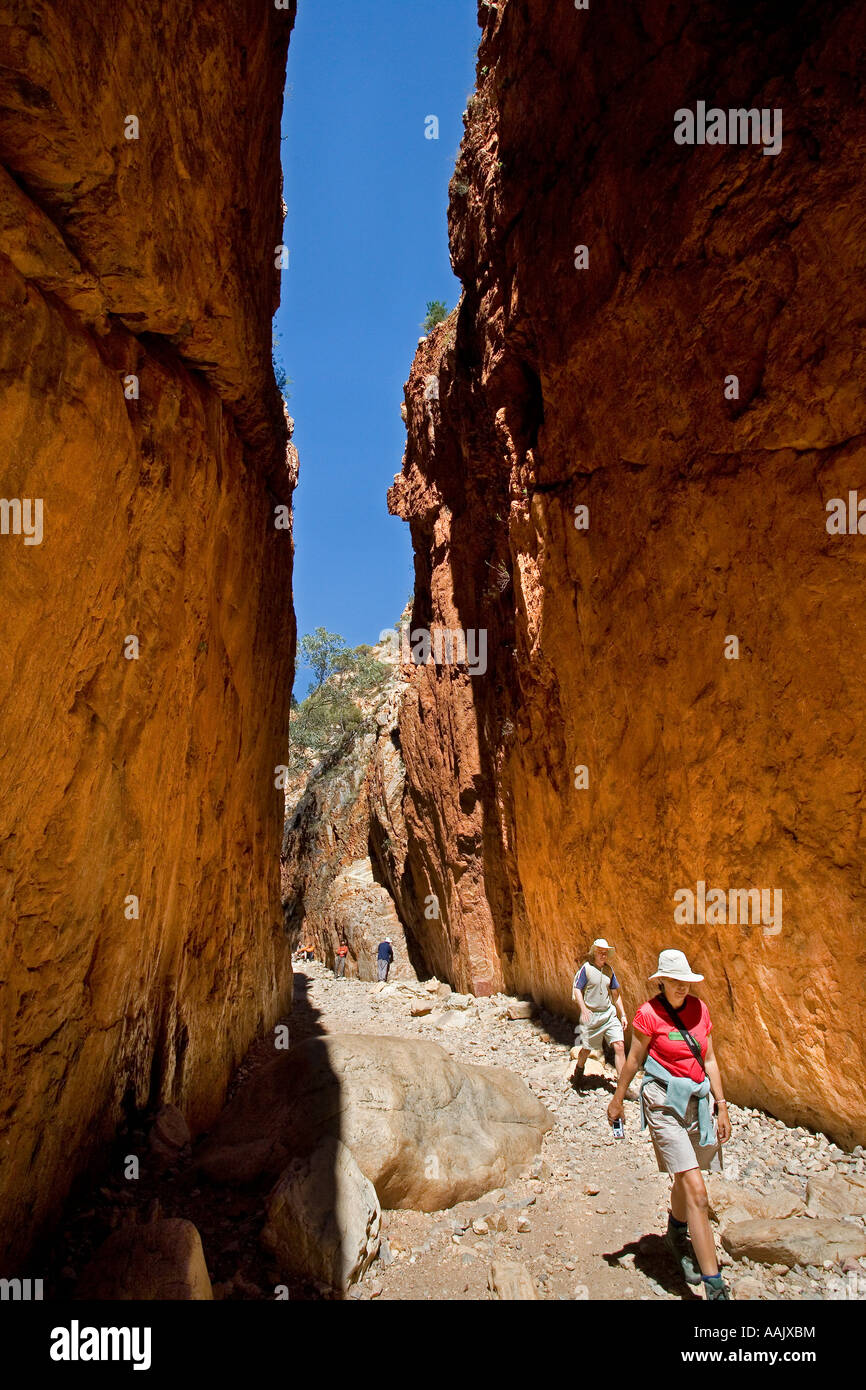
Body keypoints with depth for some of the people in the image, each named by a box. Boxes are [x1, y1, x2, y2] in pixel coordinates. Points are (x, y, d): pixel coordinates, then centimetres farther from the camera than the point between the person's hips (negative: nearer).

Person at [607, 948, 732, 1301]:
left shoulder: (699, 1009, 2)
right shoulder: (649, 1013, -14)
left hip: (697, 1101, 6)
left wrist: (722, 1107, 8)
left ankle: (676, 1234, 50)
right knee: (696, 1192, -10)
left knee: (685, 1181, 21)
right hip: (664, 1102, -6)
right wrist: (617, 1100, 5)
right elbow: (633, 1060, -4)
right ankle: (714, 1285, -3)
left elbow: (709, 1060, 9)